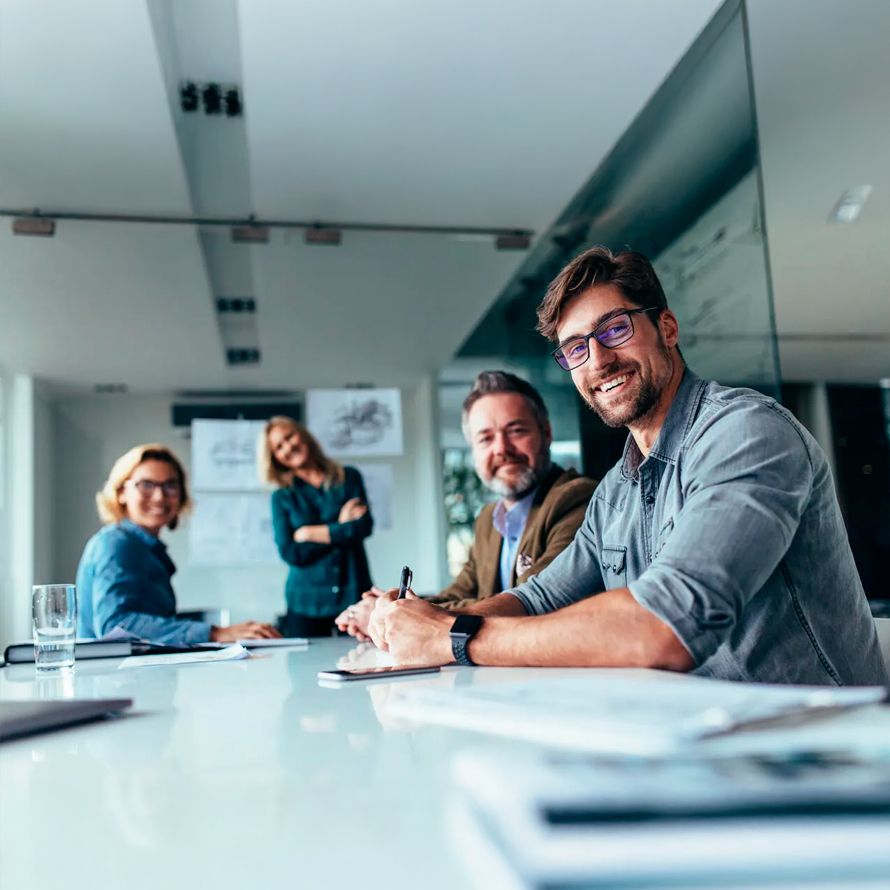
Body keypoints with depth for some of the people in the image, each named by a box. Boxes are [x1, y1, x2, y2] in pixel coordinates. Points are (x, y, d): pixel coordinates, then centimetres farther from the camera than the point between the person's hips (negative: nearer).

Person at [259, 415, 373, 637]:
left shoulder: (349, 478, 7)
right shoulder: (282, 498, 7)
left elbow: (365, 525, -6)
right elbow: (290, 553, -5)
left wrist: (310, 533, -3)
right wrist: (341, 528, -6)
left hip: (353, 594, 0)